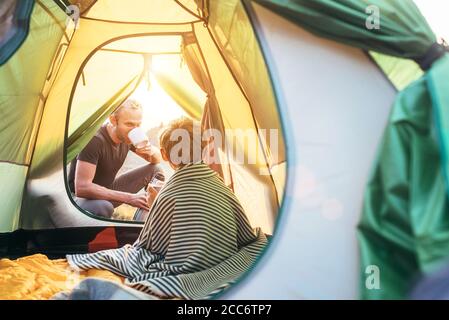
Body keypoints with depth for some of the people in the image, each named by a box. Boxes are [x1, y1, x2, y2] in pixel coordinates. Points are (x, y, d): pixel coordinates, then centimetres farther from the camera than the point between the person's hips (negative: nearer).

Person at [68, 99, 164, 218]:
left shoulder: (127, 136, -6)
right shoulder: (95, 140, -29)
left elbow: (157, 159, 8)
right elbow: (82, 188, -36)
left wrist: (152, 151, -19)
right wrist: (128, 198, -35)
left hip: (107, 191, 8)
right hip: (82, 197, -8)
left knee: (156, 171, -4)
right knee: (103, 207, -44)